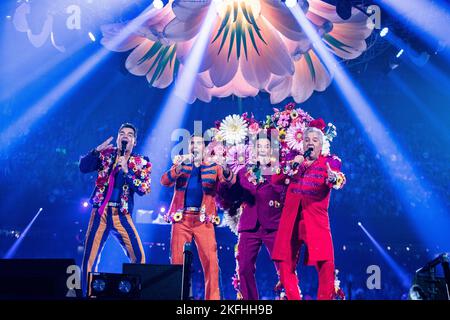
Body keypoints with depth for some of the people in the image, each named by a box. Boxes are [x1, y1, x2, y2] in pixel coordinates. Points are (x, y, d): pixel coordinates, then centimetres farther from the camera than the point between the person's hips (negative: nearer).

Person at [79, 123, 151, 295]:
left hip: (122, 215, 0)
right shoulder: (106, 154, 9)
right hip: (100, 212, 0)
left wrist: (126, 171, -15)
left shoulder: (141, 163, 6)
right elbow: (83, 167, -1)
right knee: (89, 258, -4)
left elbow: (144, 189, -6)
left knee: (139, 256, -9)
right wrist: (97, 150, -13)